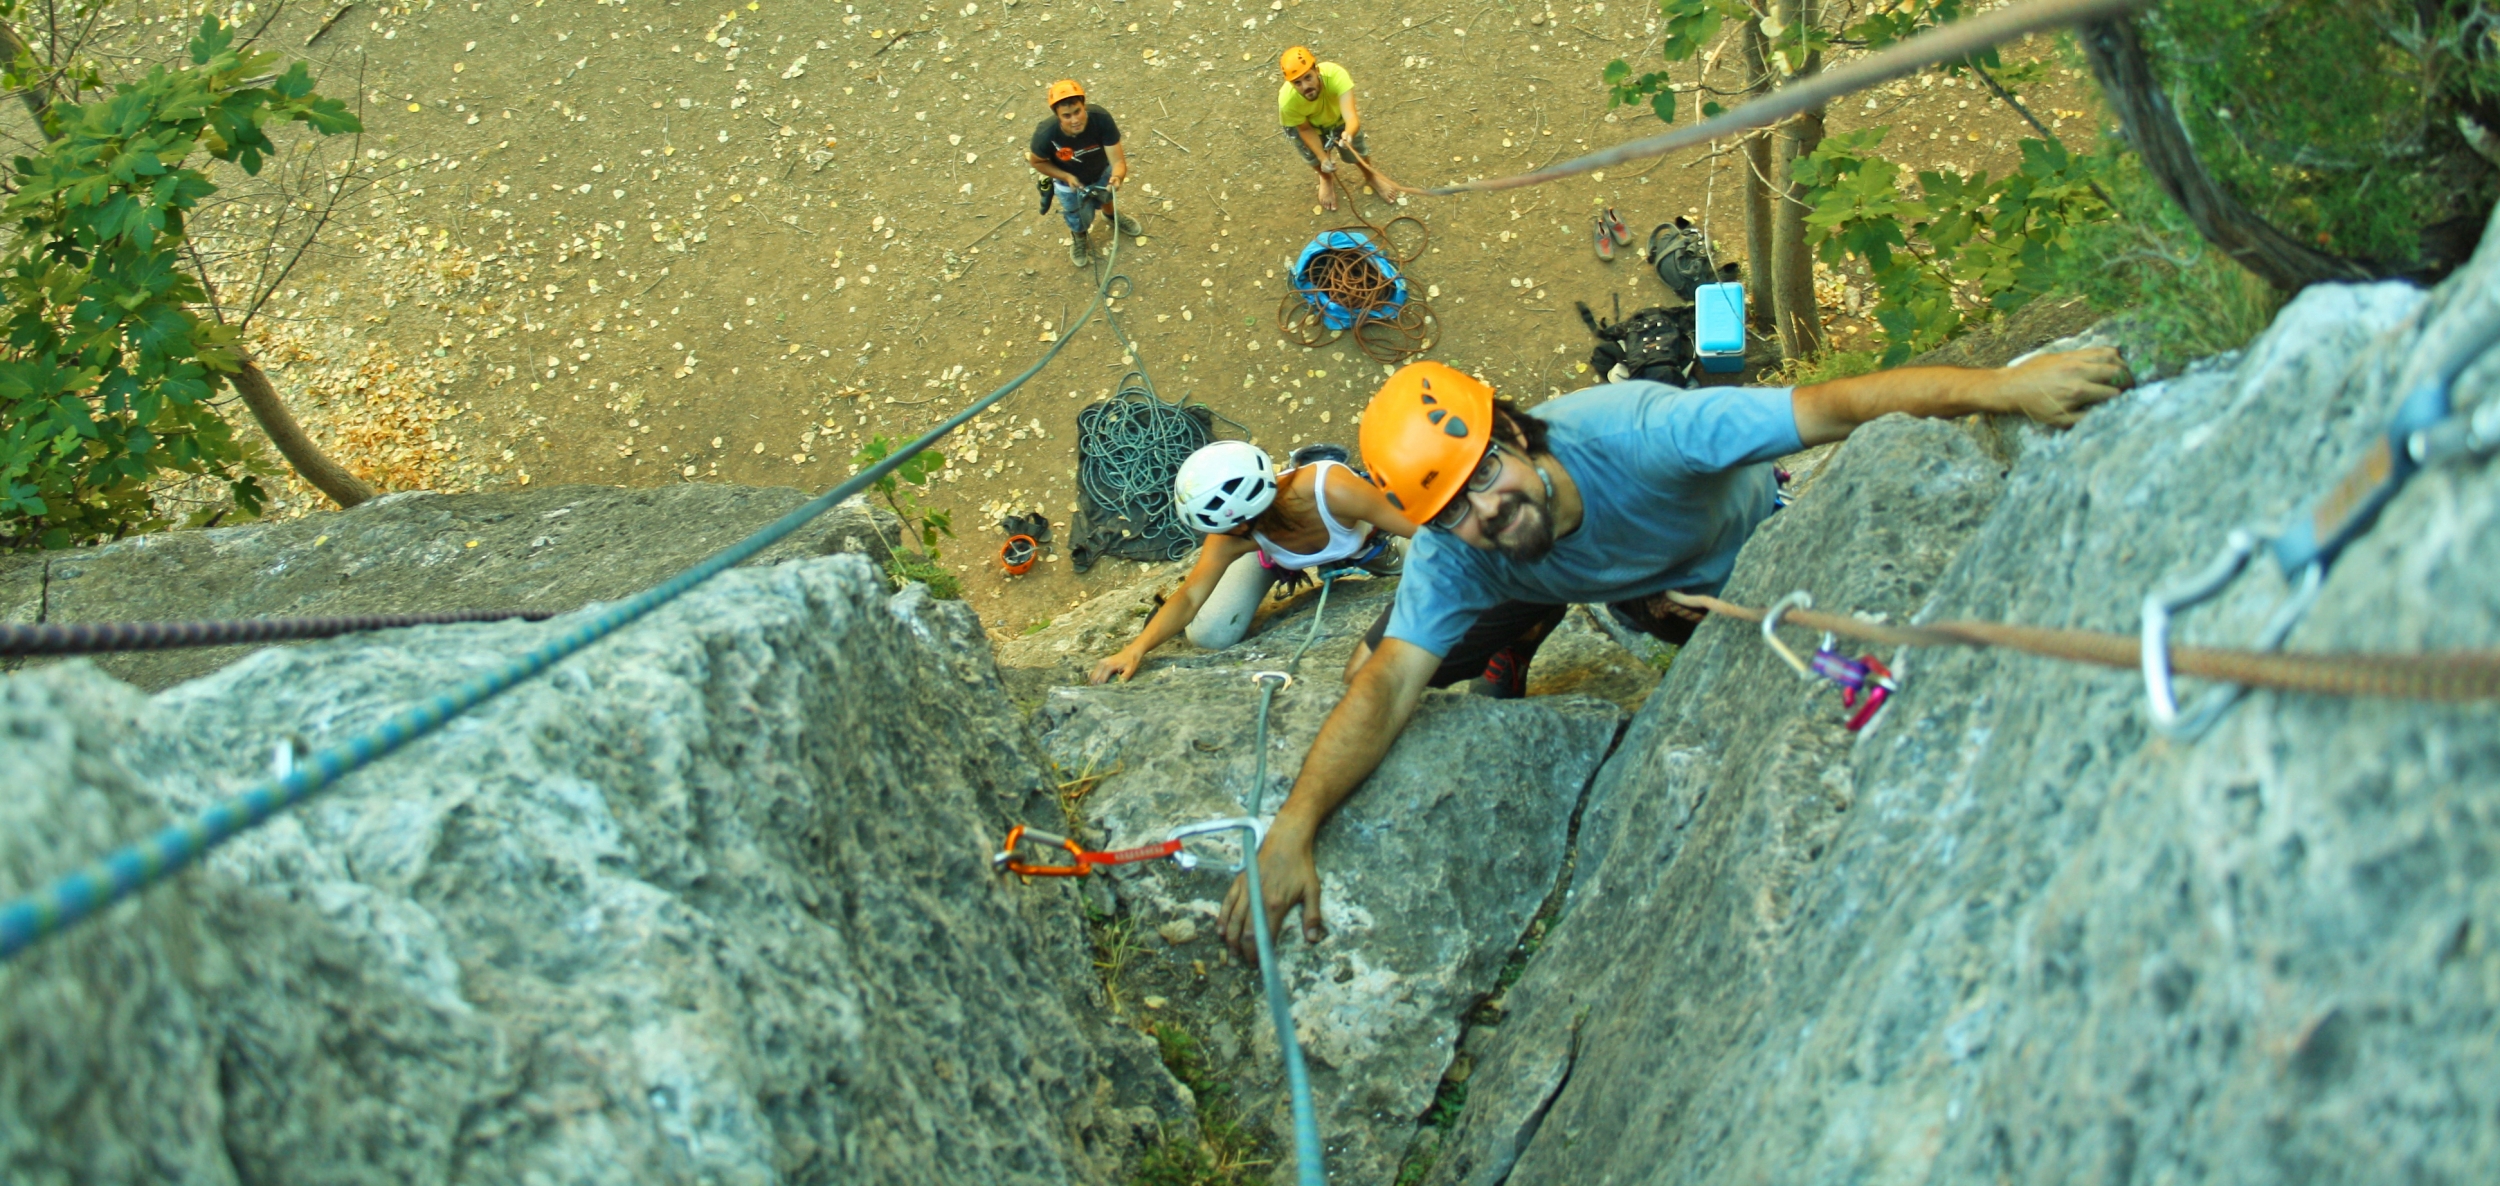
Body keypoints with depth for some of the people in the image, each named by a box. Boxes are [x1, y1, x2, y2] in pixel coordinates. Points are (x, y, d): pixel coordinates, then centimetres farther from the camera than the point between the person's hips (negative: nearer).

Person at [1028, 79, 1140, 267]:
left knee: (1106, 197, 33)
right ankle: (1077, 237, 59)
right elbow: (1037, 161, -18)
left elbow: (1118, 161, -38)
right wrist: (1066, 177, -27)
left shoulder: (1101, 119, -42)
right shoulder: (1045, 135, -41)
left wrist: (1117, 177, -60)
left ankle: (1113, 217, 70)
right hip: (1070, 182, -1)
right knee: (1080, 222, 21)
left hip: (1102, 173, 1)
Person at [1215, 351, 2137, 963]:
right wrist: (1294, 825, -59)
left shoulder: (1637, 433, -47)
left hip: (1741, 546, -1)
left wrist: (2003, 387, -62)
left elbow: (1836, 406, -51)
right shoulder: (1451, 559, -36)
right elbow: (1388, 685, -43)